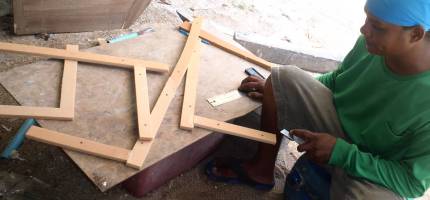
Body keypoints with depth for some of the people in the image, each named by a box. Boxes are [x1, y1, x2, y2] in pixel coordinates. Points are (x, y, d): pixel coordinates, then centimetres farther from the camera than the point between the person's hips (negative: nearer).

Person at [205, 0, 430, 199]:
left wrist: (342, 153, -28)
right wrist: (275, 91, 0)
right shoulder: (370, 45, -17)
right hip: (336, 124, 4)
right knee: (283, 77, -14)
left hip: (374, 173, -4)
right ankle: (261, 170, 4)